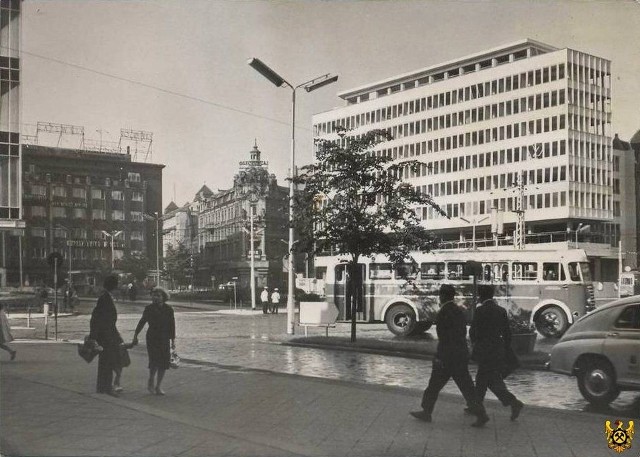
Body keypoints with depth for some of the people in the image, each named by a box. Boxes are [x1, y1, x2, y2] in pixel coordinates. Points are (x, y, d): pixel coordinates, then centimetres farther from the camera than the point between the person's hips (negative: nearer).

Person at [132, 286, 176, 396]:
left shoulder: (168, 309, 2)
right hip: (152, 338, -2)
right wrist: (135, 335, 13)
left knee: (164, 362, 1)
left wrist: (173, 340, 5)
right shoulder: (149, 309, -1)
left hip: (164, 339, 3)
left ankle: (158, 386, 14)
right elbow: (142, 322, 11)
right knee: (155, 360, -17)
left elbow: (172, 325, 6)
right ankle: (151, 382, 5)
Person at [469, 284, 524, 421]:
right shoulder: (501, 310, 7)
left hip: (485, 350, -8)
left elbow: (473, 331, -10)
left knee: (493, 380, -4)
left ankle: (514, 402, -16)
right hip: (499, 349, 8)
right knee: (481, 379, 18)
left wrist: (474, 342, 11)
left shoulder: (481, 310, -13)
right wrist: (505, 350, 17)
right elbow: (507, 333, 9)